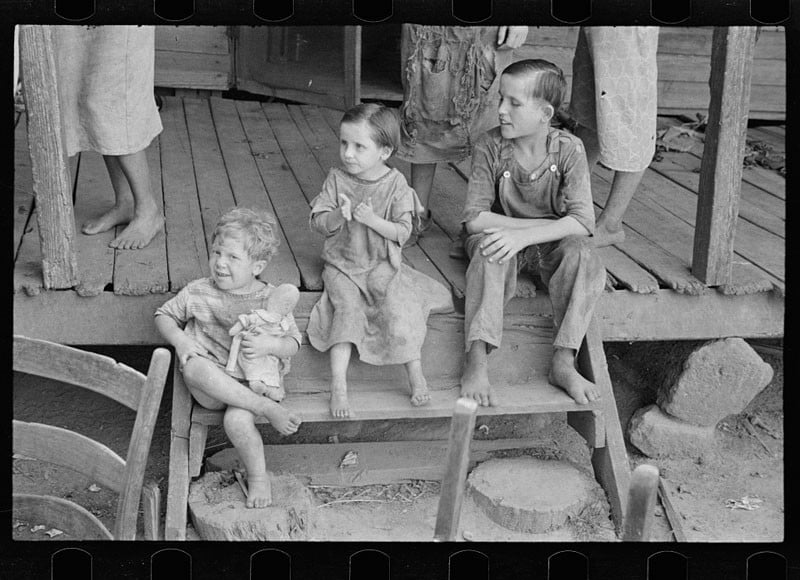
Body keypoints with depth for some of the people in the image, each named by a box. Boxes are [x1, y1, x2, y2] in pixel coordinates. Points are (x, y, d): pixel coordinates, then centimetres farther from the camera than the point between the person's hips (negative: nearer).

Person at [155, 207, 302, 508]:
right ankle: (267, 409, -32)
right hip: (209, 389, 3)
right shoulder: (197, 292, 5)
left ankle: (258, 476, -7)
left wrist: (271, 345, -21)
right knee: (193, 367, -34)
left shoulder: (270, 300, 1)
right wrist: (179, 339, -6)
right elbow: (164, 315, 16)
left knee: (237, 421, -35)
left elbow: (293, 342, 3)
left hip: (251, 382, -2)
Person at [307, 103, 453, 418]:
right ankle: (338, 384, -28)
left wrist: (372, 219, -22)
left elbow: (402, 232, -8)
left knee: (398, 306, -22)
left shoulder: (395, 184, -6)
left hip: (382, 265, 0)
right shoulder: (336, 179, -2)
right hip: (341, 265, 0)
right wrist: (339, 217, -21)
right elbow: (317, 221, -1)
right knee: (347, 308, -22)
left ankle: (415, 374, -14)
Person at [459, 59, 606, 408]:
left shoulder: (568, 150, -15)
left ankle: (563, 362, -29)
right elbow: (474, 218, -19)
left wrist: (523, 235, -35)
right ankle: (476, 360, -40)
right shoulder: (490, 147, -15)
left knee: (583, 256, -29)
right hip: (503, 236, 0)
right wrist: (545, 223, -22)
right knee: (489, 250, -33)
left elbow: (582, 221, -22)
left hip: (549, 243, 1)